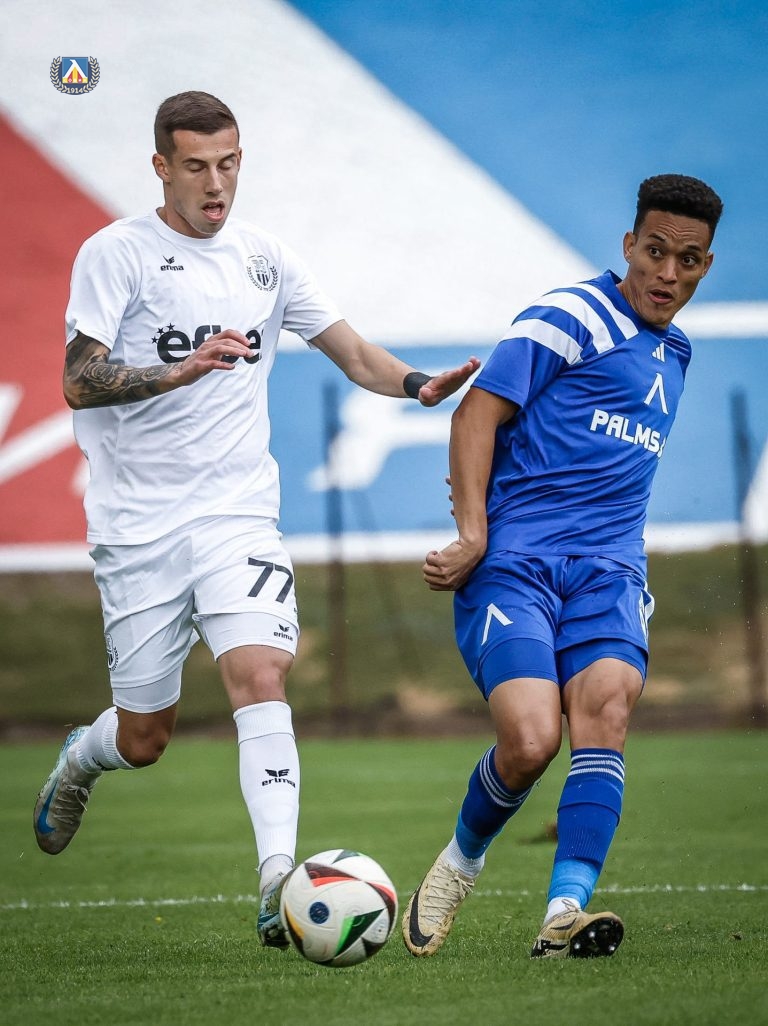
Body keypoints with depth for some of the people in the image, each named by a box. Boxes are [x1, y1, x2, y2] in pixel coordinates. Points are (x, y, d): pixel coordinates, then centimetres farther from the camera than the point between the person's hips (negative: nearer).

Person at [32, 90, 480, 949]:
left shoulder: (263, 260, 10)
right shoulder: (116, 254, -4)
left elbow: (350, 351, 14)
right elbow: (79, 383, -13)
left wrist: (419, 385, -7)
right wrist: (179, 371, -29)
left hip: (237, 515, 3)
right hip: (137, 523, -2)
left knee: (260, 673, -21)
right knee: (144, 738, 5)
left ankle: (280, 885, -27)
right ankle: (78, 760, 42)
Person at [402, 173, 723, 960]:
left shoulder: (675, 355, 22)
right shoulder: (572, 317, -1)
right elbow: (478, 412, -7)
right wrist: (474, 531, -16)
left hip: (605, 569, 5)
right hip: (512, 560, -5)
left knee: (607, 704, -24)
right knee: (531, 739, -21)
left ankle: (564, 913, -29)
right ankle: (460, 861, 10)